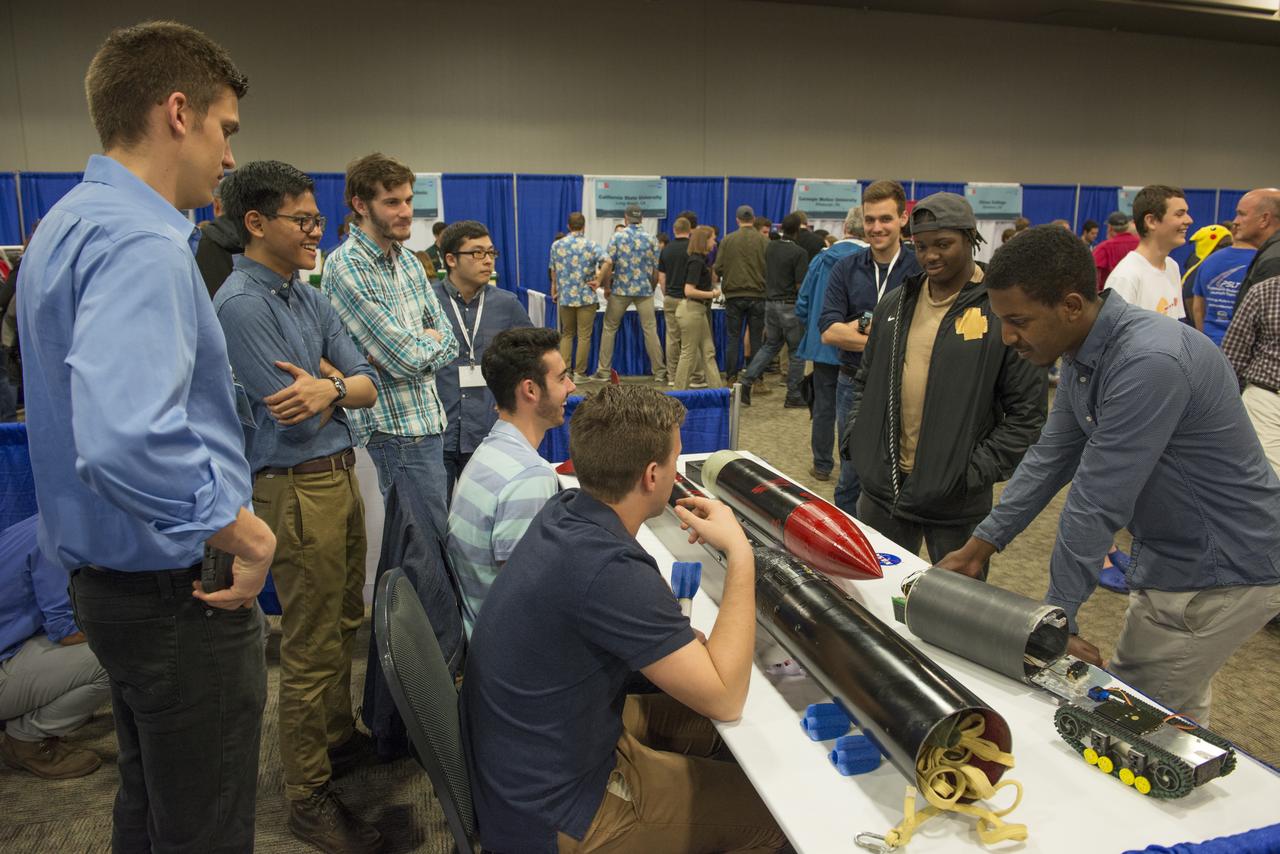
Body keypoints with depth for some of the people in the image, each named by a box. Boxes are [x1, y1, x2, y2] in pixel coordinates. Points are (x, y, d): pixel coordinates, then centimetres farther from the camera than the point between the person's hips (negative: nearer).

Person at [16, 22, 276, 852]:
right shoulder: (142, 244, -23)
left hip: (110, 578, 10)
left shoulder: (69, 222, 9)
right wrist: (248, 536, -24)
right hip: (179, 593, -10)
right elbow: (127, 443, -37)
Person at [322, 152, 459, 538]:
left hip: (429, 420, 8)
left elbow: (449, 342, 8)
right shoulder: (347, 268, -16)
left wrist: (415, 348, -11)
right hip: (396, 430, -8)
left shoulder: (408, 260, 10)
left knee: (430, 533, 19)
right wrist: (431, 340, 0)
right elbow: (408, 358, -21)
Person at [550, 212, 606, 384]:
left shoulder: (557, 245, 3)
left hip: (564, 297, 3)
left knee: (566, 334, 14)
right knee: (584, 336, 4)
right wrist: (600, 281, -7)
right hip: (586, 297, -3)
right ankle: (579, 373, 5)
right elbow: (607, 262, -19)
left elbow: (553, 271, 9)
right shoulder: (591, 245, -5)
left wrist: (555, 288, 23)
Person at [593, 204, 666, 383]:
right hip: (644, 290, 1)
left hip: (620, 290, -1)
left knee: (609, 328, 11)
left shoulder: (617, 236, -1)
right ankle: (659, 373, 4)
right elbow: (656, 271, 4)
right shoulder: (650, 240, 4)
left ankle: (603, 371, 13)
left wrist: (606, 287, 2)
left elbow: (607, 265, -10)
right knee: (650, 330, 3)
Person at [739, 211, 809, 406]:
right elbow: (801, 286, -16)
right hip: (790, 305, -6)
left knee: (771, 345, 18)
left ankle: (746, 381, 7)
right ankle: (793, 396, 11)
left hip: (771, 302, 6)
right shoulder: (799, 253, -14)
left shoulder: (771, 248, 6)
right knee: (796, 350, 6)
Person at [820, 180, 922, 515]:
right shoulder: (846, 269, 3)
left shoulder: (922, 268, -5)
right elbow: (829, 332, -7)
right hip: (854, 385, 2)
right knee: (850, 479, 14)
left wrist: (864, 324, -15)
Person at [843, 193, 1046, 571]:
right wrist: (854, 438, 6)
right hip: (882, 488, 5)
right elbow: (865, 382, 18)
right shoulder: (894, 305, 8)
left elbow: (1027, 412, -8)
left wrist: (976, 472, -13)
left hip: (956, 500, -5)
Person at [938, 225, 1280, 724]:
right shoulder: (1084, 355, 0)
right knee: (1176, 716, 21)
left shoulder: (1148, 363, -31)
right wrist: (980, 546, 7)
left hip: (1220, 574, -9)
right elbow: (1050, 458, 7)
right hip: (1175, 557, 9)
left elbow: (1098, 501, -27)